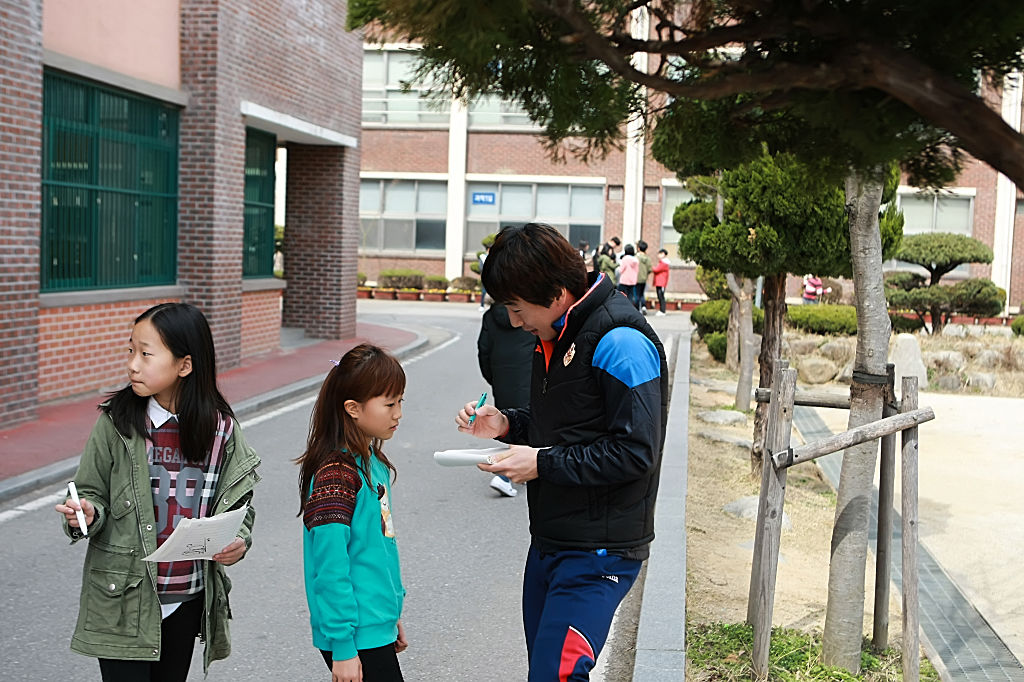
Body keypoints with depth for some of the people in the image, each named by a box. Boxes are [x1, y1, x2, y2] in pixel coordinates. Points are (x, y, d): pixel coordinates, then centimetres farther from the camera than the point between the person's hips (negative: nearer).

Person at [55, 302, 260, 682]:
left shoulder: (220, 429, -5)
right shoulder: (117, 423, -9)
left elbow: (238, 499, 3)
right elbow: (92, 492, -2)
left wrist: (239, 541, -15)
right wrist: (85, 515, -23)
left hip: (187, 600, 2)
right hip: (123, 599, -2)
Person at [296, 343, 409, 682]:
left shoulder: (373, 464, 9)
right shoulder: (336, 474, -19)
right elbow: (330, 568, -20)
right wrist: (342, 646, -19)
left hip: (378, 626, 9)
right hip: (357, 637, -8)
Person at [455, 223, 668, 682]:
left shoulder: (619, 342, -18)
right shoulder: (554, 334, 12)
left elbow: (635, 452, -22)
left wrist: (543, 463, -18)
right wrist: (507, 424, 5)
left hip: (598, 552, -9)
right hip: (548, 542, 9)